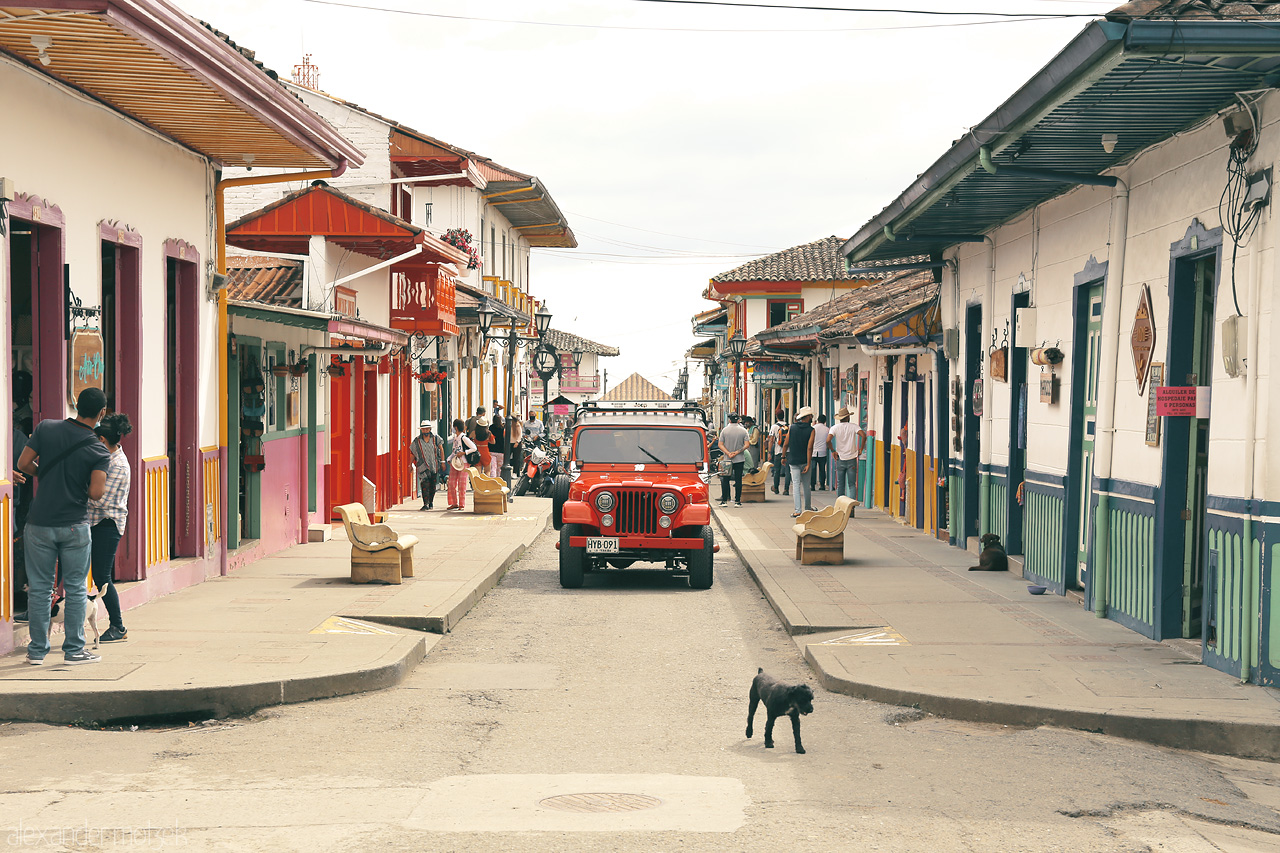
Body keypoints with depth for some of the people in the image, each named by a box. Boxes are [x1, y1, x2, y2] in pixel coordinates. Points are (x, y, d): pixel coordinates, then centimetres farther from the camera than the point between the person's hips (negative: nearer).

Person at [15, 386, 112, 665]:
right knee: (76, 588, 9)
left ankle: (37, 650, 13)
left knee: (39, 587, 9)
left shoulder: (46, 428, -3)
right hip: (75, 526, -2)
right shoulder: (99, 451, -8)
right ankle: (74, 650, 10)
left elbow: (24, 464, -4)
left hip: (40, 523, 2)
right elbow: (96, 493, -17)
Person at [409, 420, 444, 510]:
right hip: (423, 466, -2)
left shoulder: (435, 438, 3)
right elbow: (413, 453, 9)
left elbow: (441, 449, 7)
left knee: (432, 485, 7)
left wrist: (442, 462, 0)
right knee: (424, 484, -15)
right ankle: (425, 504, -18)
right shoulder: (417, 441, 2)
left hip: (434, 465, 2)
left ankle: (431, 502, 25)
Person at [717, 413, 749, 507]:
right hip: (740, 459, 0)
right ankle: (737, 501, 2)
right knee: (738, 480, 4)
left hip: (727, 460, 0)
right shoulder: (743, 431, -2)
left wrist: (728, 453, -11)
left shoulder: (724, 430, -3)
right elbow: (746, 445, -7)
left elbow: (720, 444, -6)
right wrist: (737, 452, -10)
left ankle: (724, 501, 6)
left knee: (725, 480, 7)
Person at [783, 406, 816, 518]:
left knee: (797, 485, -1)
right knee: (806, 485, 13)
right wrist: (808, 464, -14)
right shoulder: (811, 430, -7)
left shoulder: (792, 428, 0)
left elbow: (786, 444, 1)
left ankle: (798, 510, -9)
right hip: (805, 461, -1)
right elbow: (809, 448, -13)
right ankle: (807, 507, 24)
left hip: (793, 461, 1)